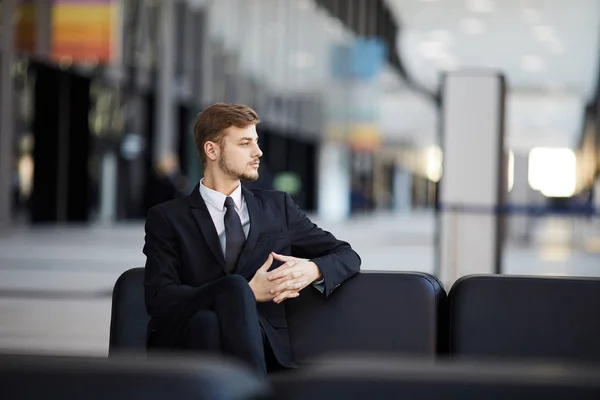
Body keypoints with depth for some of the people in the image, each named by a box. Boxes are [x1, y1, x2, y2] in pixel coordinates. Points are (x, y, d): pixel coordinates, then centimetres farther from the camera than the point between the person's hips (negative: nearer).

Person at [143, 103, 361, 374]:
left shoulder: (278, 207, 20)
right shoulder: (167, 218, 11)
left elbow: (347, 256, 22)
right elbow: (159, 299, -3)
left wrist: (312, 269, -4)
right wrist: (248, 293, -14)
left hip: (259, 347, 2)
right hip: (189, 340, -2)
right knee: (235, 286, -34)